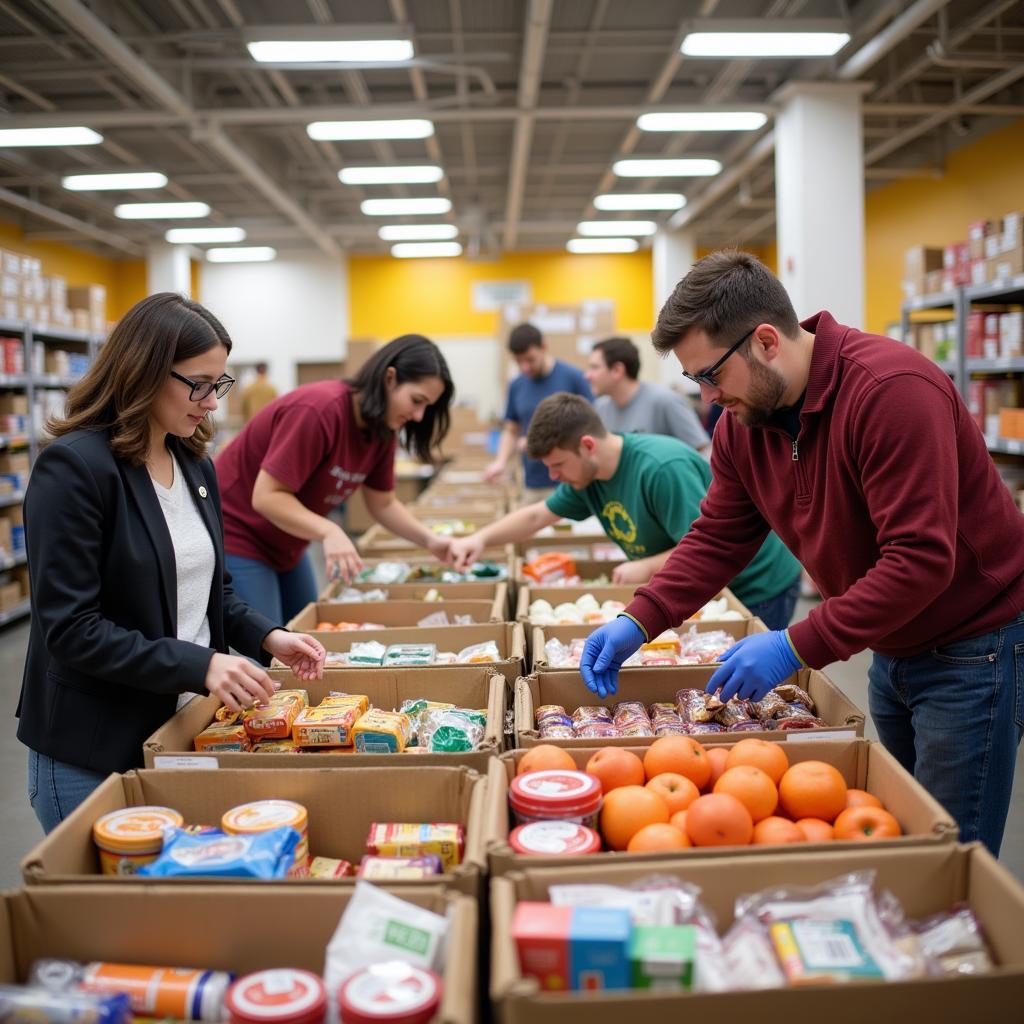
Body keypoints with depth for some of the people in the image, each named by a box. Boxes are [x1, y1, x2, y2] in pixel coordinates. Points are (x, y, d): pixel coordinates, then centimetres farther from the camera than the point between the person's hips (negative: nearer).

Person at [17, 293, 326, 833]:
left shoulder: (196, 466, 7)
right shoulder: (72, 468, -17)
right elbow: (70, 629, -21)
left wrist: (268, 636, -1)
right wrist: (198, 665, -26)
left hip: (184, 729, 7)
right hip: (93, 754, -7)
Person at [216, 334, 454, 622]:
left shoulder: (382, 429, -3)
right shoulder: (318, 410, -29)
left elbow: (383, 504, 6)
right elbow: (266, 497, -29)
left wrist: (428, 539, -10)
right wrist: (329, 531, -42)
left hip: (285, 546, 8)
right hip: (235, 539, -8)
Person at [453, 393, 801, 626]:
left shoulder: (661, 469, -32)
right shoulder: (589, 474, -4)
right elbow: (536, 515, 6)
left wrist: (646, 568, -27)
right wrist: (481, 538, -7)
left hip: (757, 586, -8)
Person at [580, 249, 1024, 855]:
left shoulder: (893, 390, -28)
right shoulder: (742, 423, -3)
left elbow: (920, 560, -32)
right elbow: (718, 539, 2)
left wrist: (798, 647, -31)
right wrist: (637, 623, -10)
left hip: (974, 648, -7)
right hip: (891, 648, 8)